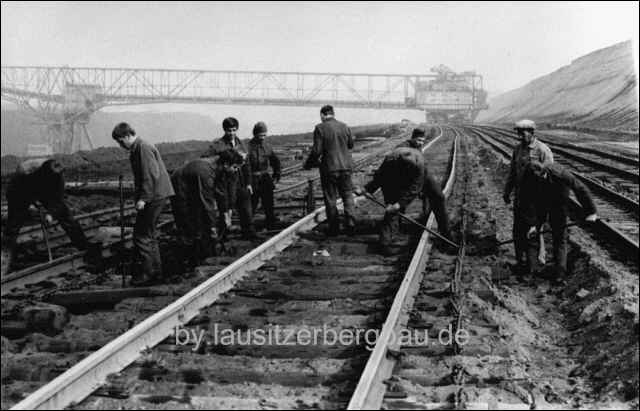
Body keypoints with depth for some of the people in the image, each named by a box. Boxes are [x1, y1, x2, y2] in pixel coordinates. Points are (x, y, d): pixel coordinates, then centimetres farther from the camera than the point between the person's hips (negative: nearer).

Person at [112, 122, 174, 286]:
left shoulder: (143, 148, -14)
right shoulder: (135, 150, 18)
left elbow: (152, 175, -21)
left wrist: (143, 198, -22)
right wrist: (139, 197, 19)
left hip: (154, 197, -11)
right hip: (154, 197, 11)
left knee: (142, 236, -8)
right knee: (148, 235, 15)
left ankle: (145, 274, -3)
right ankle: (155, 271, 22)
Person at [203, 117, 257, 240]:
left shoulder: (240, 143, 10)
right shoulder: (219, 144, -10)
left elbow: (246, 165, 16)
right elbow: (205, 158, -19)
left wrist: (248, 183, 14)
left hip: (241, 180, 6)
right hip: (226, 181, -6)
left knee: (245, 208, 12)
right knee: (226, 209, -3)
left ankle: (249, 233, 26)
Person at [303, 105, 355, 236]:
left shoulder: (320, 128, -11)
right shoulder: (344, 126, 3)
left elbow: (316, 150, -14)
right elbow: (351, 145, 16)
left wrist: (308, 164, 1)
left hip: (329, 168, -3)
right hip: (346, 166, 3)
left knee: (330, 198, 7)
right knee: (347, 194, 15)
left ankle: (334, 228, 11)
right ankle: (350, 221, 2)